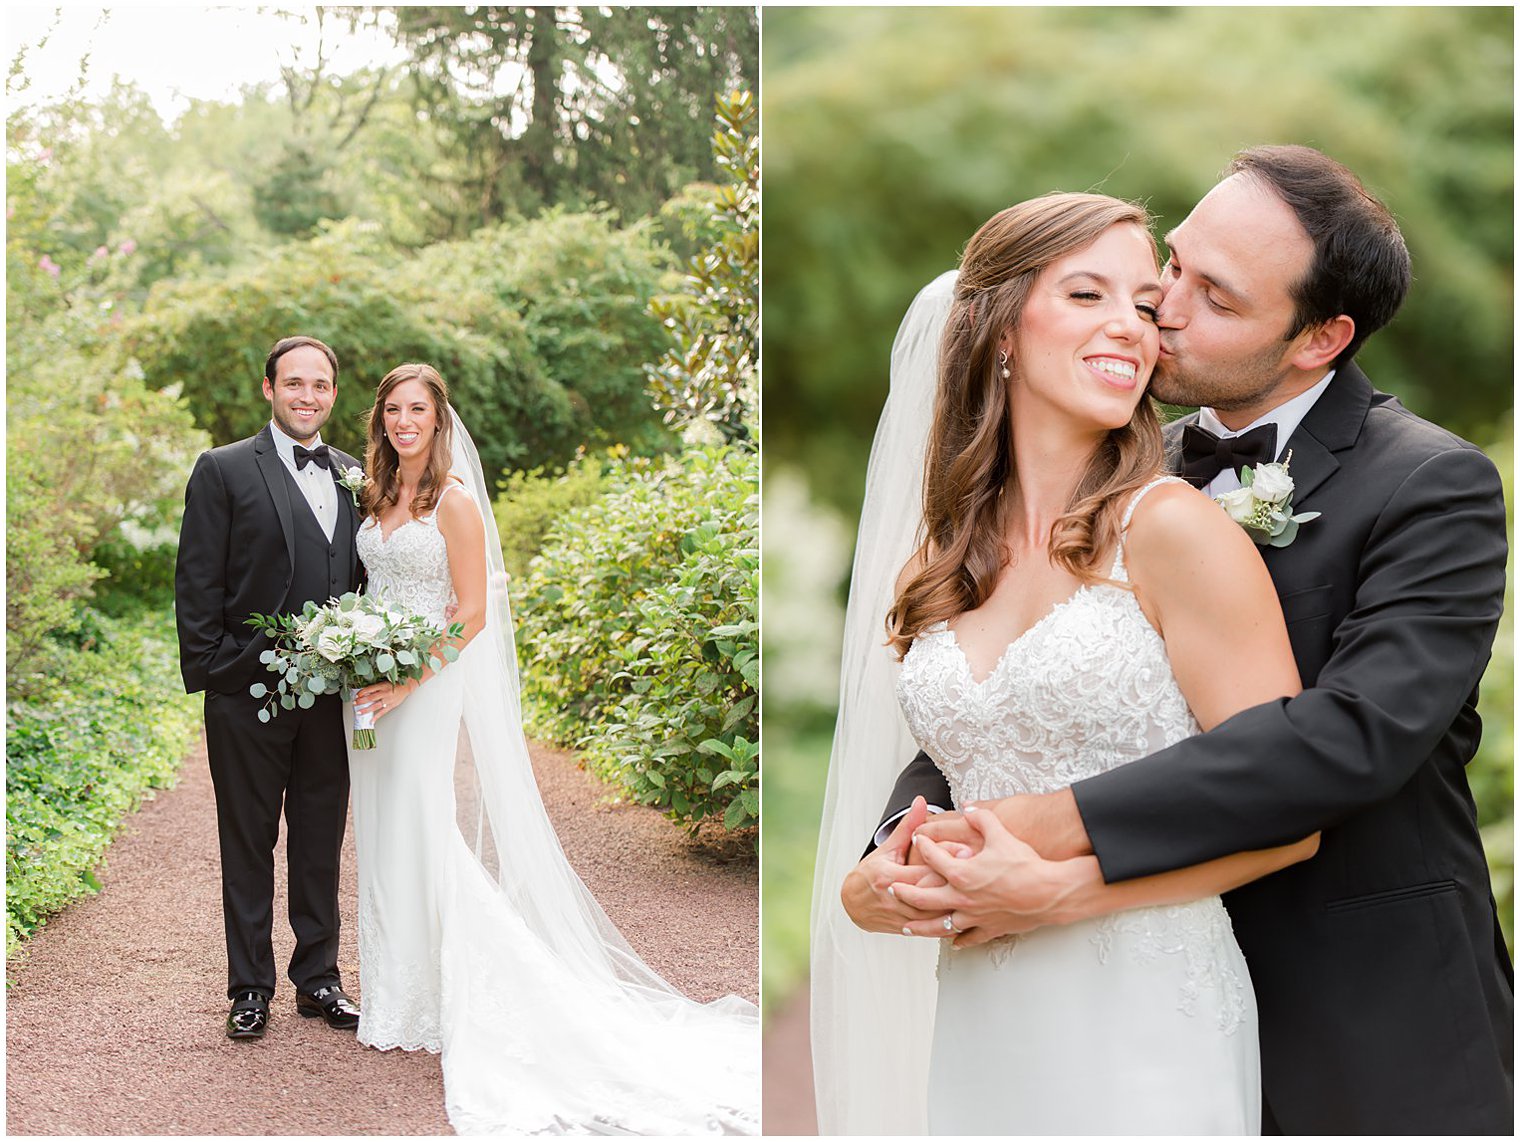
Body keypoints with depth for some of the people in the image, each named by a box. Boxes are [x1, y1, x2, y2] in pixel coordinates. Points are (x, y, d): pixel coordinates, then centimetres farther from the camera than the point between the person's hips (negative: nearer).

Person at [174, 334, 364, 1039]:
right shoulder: (223, 470, -2)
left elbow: (363, 582, 12)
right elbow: (197, 584, -4)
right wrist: (206, 670, -10)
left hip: (332, 692, 4)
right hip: (248, 691, -4)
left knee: (321, 843, 13)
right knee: (248, 843, 8)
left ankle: (318, 978, 25)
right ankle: (251, 987, 20)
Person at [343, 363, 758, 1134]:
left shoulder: (454, 501, -9)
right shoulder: (374, 496, 11)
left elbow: (472, 613, -13)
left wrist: (406, 682, -19)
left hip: (429, 686, -6)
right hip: (370, 687, 6)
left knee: (420, 837, -5)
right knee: (382, 840, 10)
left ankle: (437, 1008, 6)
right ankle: (395, 998, 21)